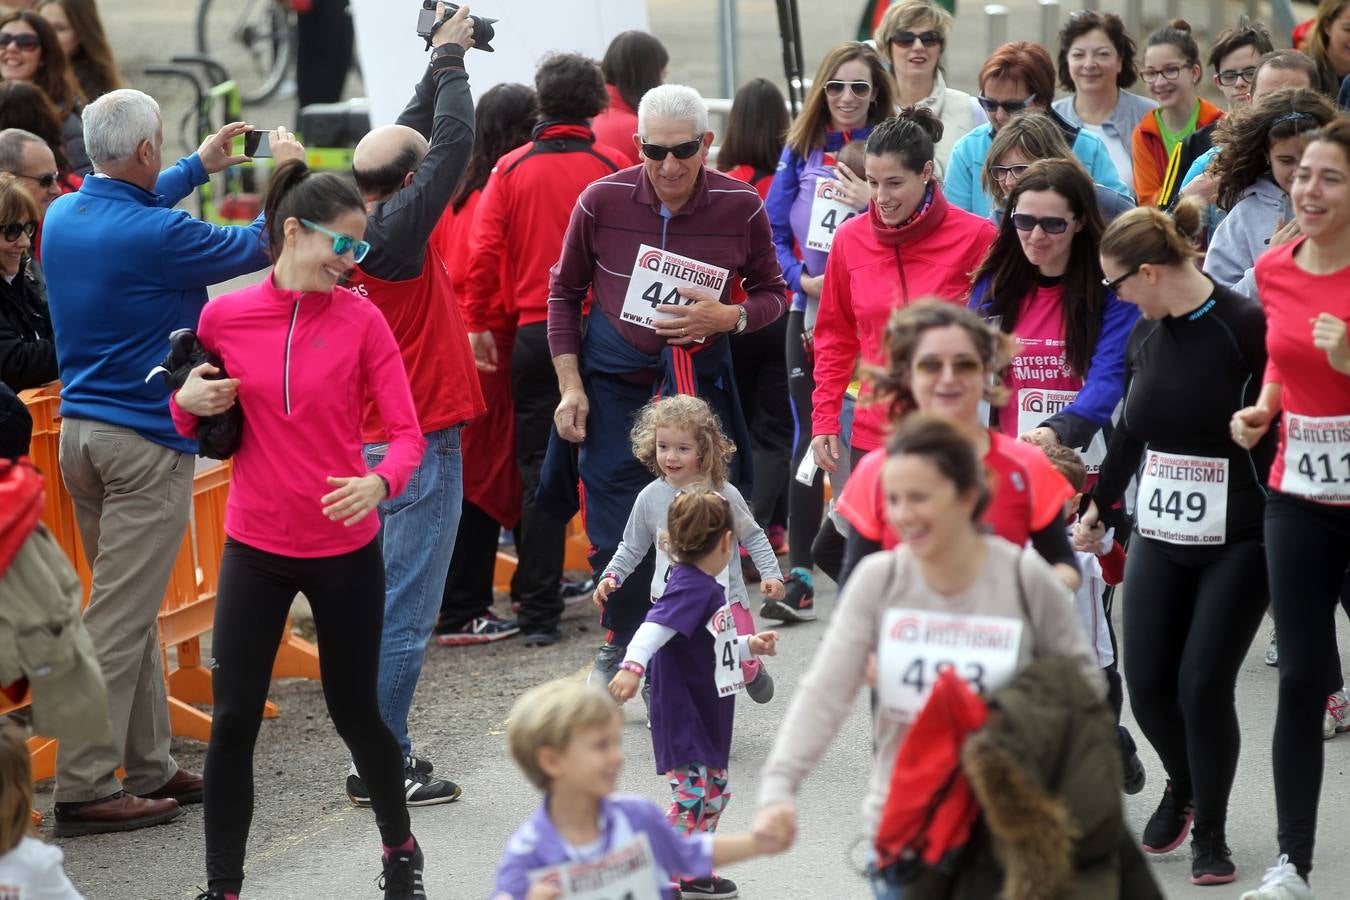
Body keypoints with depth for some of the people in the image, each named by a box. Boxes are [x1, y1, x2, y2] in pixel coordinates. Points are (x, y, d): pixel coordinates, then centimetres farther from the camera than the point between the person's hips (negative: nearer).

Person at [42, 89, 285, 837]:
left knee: (131, 608, 15)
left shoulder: (63, 216, 5)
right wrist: (287, 175, 12)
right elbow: (253, 247, -4)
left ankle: (150, 766, 21)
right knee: (119, 618, -6)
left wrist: (202, 167, 36)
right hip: (146, 442, -8)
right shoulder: (158, 236, -18)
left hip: (80, 431, 8)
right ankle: (83, 789, -6)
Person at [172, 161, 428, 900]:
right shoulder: (223, 317, -3)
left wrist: (381, 482, -30)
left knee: (354, 711, 12)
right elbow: (194, 422, 12)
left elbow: (406, 433, -9)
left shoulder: (360, 321, -7)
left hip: (347, 549, -1)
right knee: (233, 720, -4)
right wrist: (190, 402, -11)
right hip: (254, 547, 1)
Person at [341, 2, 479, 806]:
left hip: (379, 445, 9)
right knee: (405, 611, -5)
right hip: (419, 445, -9)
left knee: (389, 604, 13)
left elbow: (419, 139, 19)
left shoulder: (353, 231, 7)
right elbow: (453, 143, -16)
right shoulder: (394, 234, -17)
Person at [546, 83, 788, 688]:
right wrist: (569, 384, -2)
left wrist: (729, 317, -18)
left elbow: (772, 293, 4)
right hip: (613, 379, 0)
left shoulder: (740, 207, -8)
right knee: (613, 526, 2)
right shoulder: (602, 201, -9)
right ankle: (620, 643, 25)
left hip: (698, 376, 0)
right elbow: (564, 291, 4)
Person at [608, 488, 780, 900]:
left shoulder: (708, 588, 11)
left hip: (708, 718, 10)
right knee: (691, 797, -11)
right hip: (682, 721, -10)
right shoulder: (690, 588, -20)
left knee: (715, 791, 18)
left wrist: (750, 646, 18)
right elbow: (654, 629, -36)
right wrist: (632, 665, -51)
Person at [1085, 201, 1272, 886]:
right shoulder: (1145, 336, 6)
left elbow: (1279, 431, -13)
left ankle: (1210, 834, 11)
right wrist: (1098, 506, 30)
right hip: (1158, 539, 6)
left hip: (1236, 544, -6)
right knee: (1148, 686, 1)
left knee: (1205, 686, -9)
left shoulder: (1246, 328, -13)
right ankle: (1181, 788, 31)